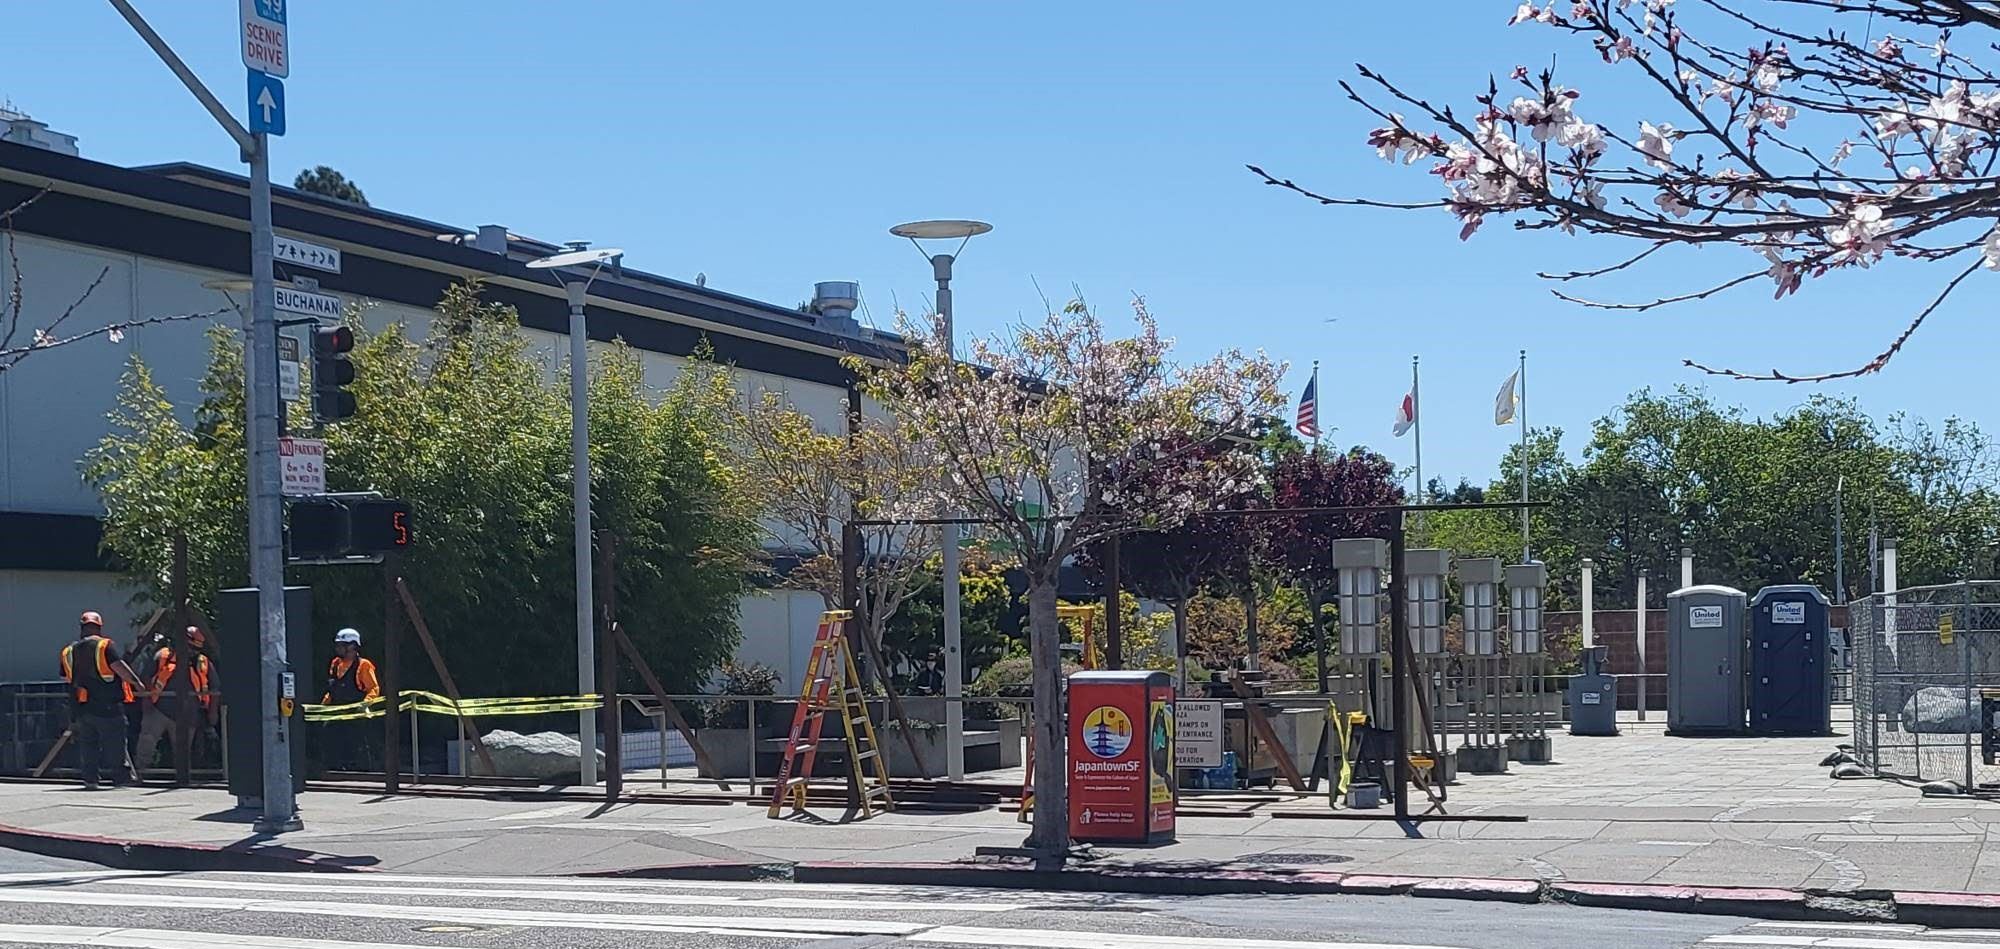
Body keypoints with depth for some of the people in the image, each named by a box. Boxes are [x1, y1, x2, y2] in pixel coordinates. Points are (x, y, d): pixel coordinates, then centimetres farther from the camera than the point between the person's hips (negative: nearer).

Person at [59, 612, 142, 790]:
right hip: (107, 707, -5)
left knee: (87, 744, 13)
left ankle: (90, 778, 8)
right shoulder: (105, 645, -7)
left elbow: (66, 678, 16)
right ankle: (121, 776, 0)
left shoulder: (69, 651, 10)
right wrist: (136, 682, -13)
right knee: (114, 743, 0)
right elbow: (118, 666, -18)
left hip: (81, 708, 5)